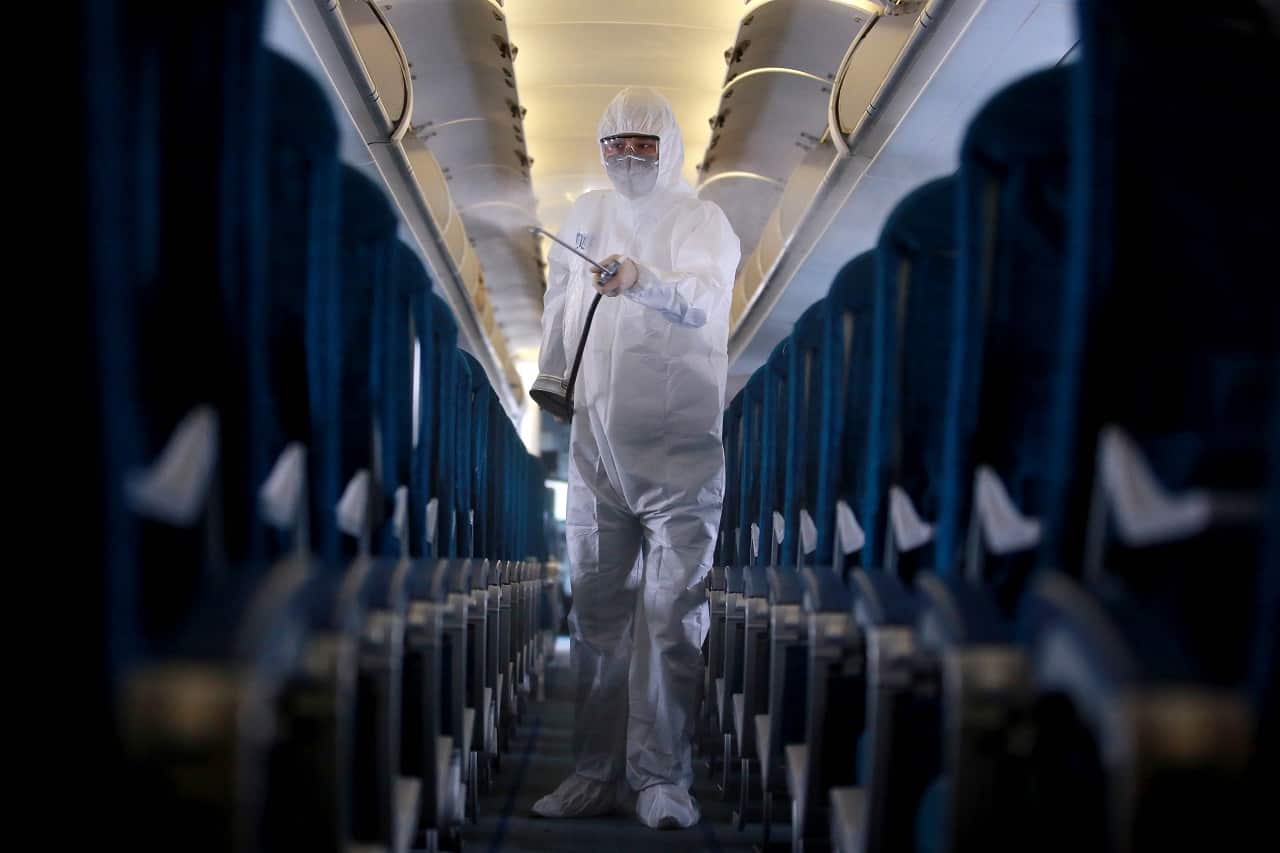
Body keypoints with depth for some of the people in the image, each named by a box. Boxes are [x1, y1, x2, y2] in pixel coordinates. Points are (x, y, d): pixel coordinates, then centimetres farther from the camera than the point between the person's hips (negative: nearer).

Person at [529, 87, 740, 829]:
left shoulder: (701, 219, -5)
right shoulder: (587, 214, 12)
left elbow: (702, 298, -25)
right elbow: (559, 308, 23)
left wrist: (641, 280, -43)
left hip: (680, 449, -4)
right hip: (596, 443, 5)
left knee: (673, 613, -5)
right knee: (596, 608, 8)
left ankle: (662, 777, 3)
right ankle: (596, 773, 17)